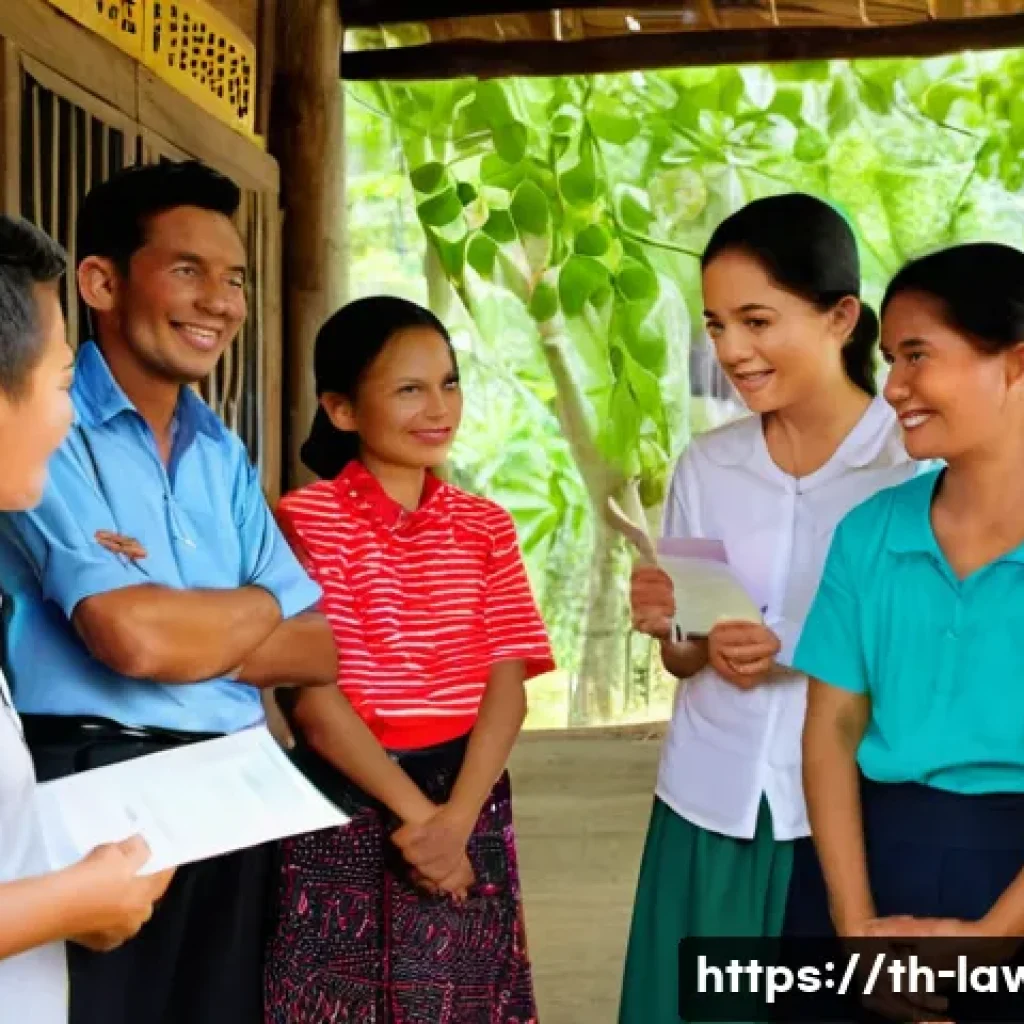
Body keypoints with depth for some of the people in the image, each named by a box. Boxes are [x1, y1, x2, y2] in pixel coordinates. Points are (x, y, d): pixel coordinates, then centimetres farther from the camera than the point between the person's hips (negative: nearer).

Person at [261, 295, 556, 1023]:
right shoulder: (304, 521, -4)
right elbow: (310, 695, -10)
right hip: (345, 804, -3)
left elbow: (507, 686, -1)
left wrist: (454, 817, -14)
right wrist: (414, 812, -14)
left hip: (471, 805, 3)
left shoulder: (485, 526, 7)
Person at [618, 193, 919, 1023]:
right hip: (712, 806, 4)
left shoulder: (920, 464, -8)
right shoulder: (706, 464, 5)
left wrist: (797, 651, -20)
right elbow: (682, 660, 11)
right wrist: (674, 630, -11)